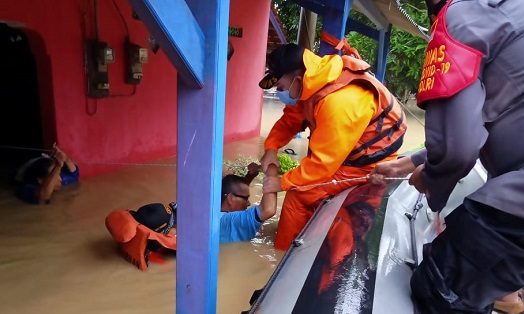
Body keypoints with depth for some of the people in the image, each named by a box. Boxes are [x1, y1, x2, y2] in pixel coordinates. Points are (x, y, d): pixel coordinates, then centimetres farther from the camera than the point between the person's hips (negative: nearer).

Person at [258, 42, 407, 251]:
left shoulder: (339, 102, -35)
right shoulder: (314, 83, -7)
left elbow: (323, 163, -30)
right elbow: (290, 118, 5)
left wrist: (283, 182, -19)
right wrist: (271, 148, -10)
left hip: (368, 162, -9)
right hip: (344, 151, 9)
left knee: (299, 195, -13)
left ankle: (283, 252, 6)